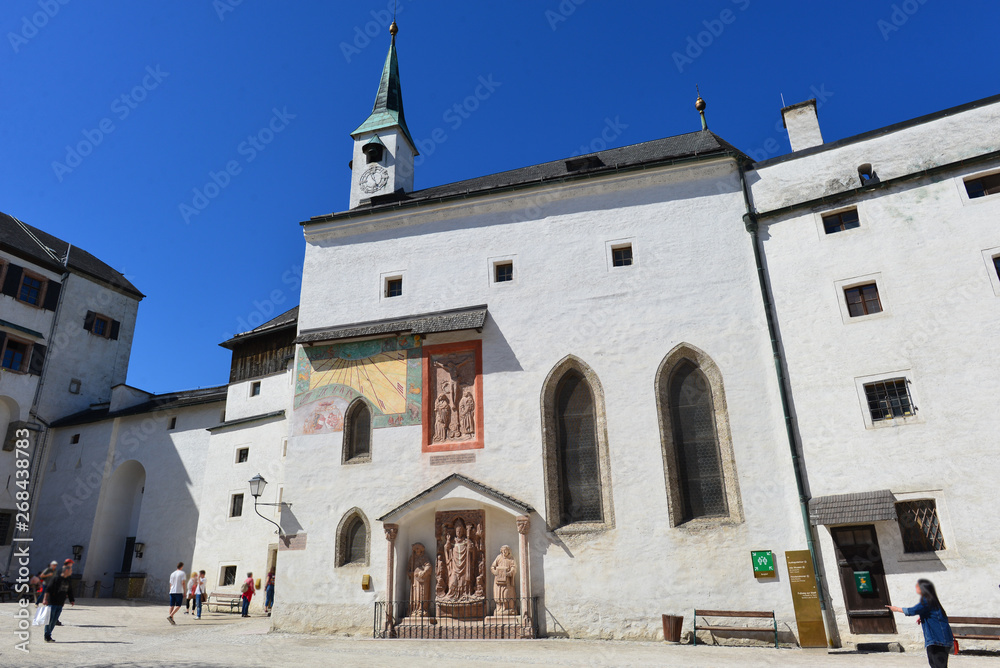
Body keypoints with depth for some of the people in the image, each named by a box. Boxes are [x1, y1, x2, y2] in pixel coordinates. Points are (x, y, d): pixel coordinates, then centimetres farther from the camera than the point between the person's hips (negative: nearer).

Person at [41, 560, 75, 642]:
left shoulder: (69, 581, 13)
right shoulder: (56, 578, -8)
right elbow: (48, 589, -12)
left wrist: (72, 600, 12)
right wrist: (45, 599, -20)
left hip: (60, 604, 6)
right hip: (52, 602, -6)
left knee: (54, 621, 8)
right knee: (49, 619, -2)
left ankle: (48, 635, 16)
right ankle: (47, 636, 7)